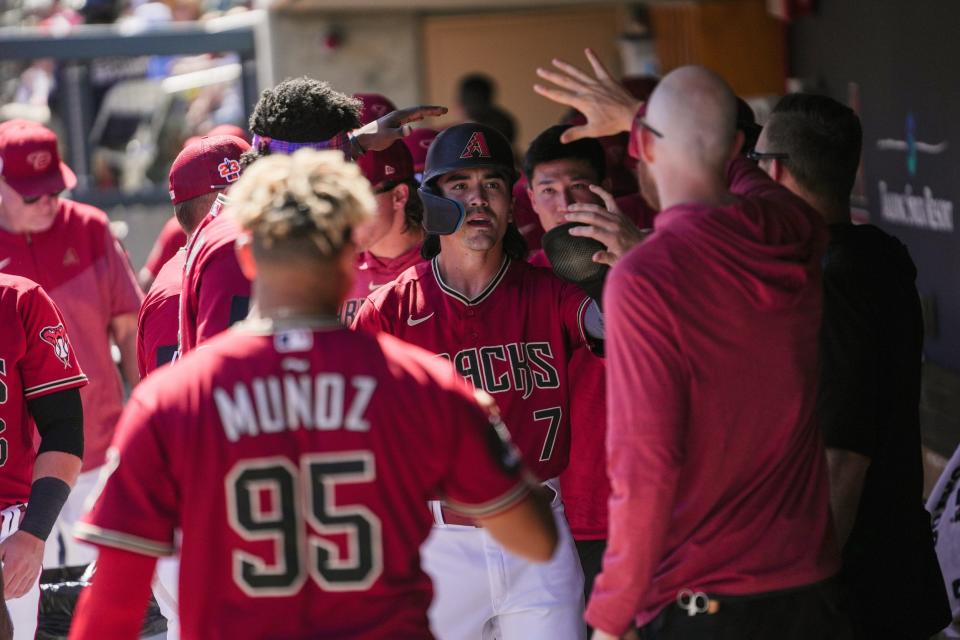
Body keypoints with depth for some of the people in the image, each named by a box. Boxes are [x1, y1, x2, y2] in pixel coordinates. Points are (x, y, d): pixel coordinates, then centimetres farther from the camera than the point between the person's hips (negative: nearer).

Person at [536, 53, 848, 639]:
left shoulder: (641, 279, -17)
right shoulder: (793, 235, 1)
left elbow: (645, 466, -20)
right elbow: (741, 172, 28)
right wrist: (634, 116, 40)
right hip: (810, 586, 6)